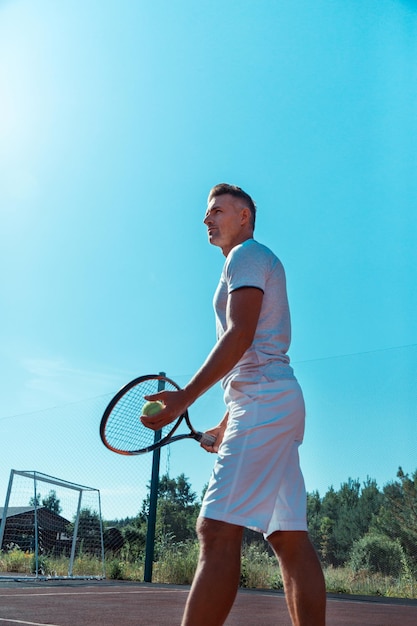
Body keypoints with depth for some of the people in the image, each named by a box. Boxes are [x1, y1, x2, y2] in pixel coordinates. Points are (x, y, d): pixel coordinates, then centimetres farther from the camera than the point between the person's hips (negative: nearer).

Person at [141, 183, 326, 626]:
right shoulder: (256, 262, 29)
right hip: (273, 404, 11)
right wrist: (227, 423, 25)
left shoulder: (246, 255, 1)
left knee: (217, 530, -17)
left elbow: (240, 336, -15)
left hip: (265, 401, -11)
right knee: (290, 538, 5)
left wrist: (185, 397, -17)